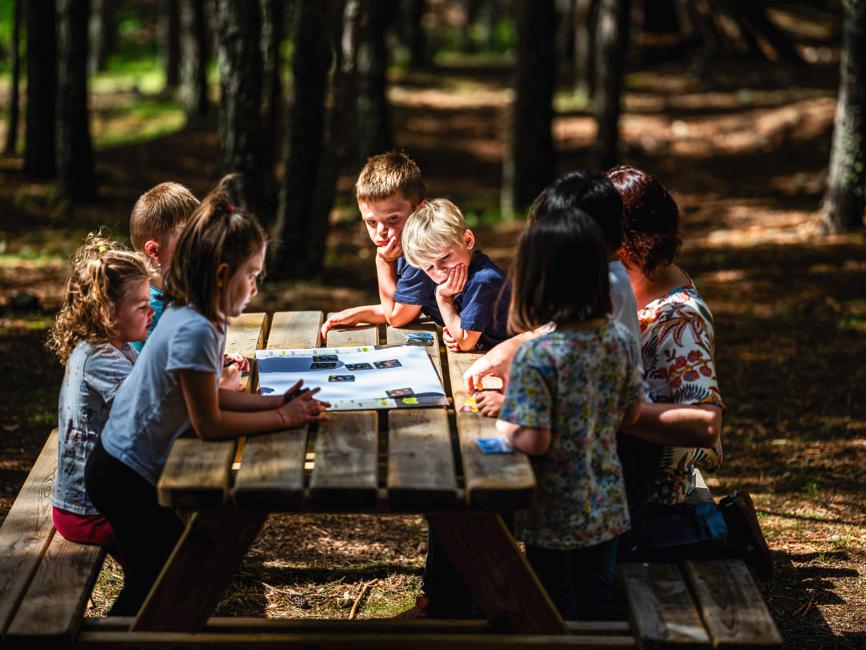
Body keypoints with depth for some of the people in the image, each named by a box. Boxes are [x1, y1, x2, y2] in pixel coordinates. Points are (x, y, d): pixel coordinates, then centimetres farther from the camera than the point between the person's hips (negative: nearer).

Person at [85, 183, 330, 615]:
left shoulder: (199, 320, 0)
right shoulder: (194, 331, -28)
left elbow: (207, 397, 9)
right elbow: (209, 424, -24)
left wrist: (272, 403, -1)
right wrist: (282, 418, -15)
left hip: (131, 467, 9)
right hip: (126, 478, -9)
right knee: (152, 582, 3)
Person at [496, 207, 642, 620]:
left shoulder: (536, 355, -26)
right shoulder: (621, 339, -7)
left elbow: (533, 441, -25)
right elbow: (630, 413, 4)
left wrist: (502, 425, -6)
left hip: (554, 516, -5)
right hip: (606, 505, 5)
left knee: (555, 611, 13)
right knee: (599, 599, 21)